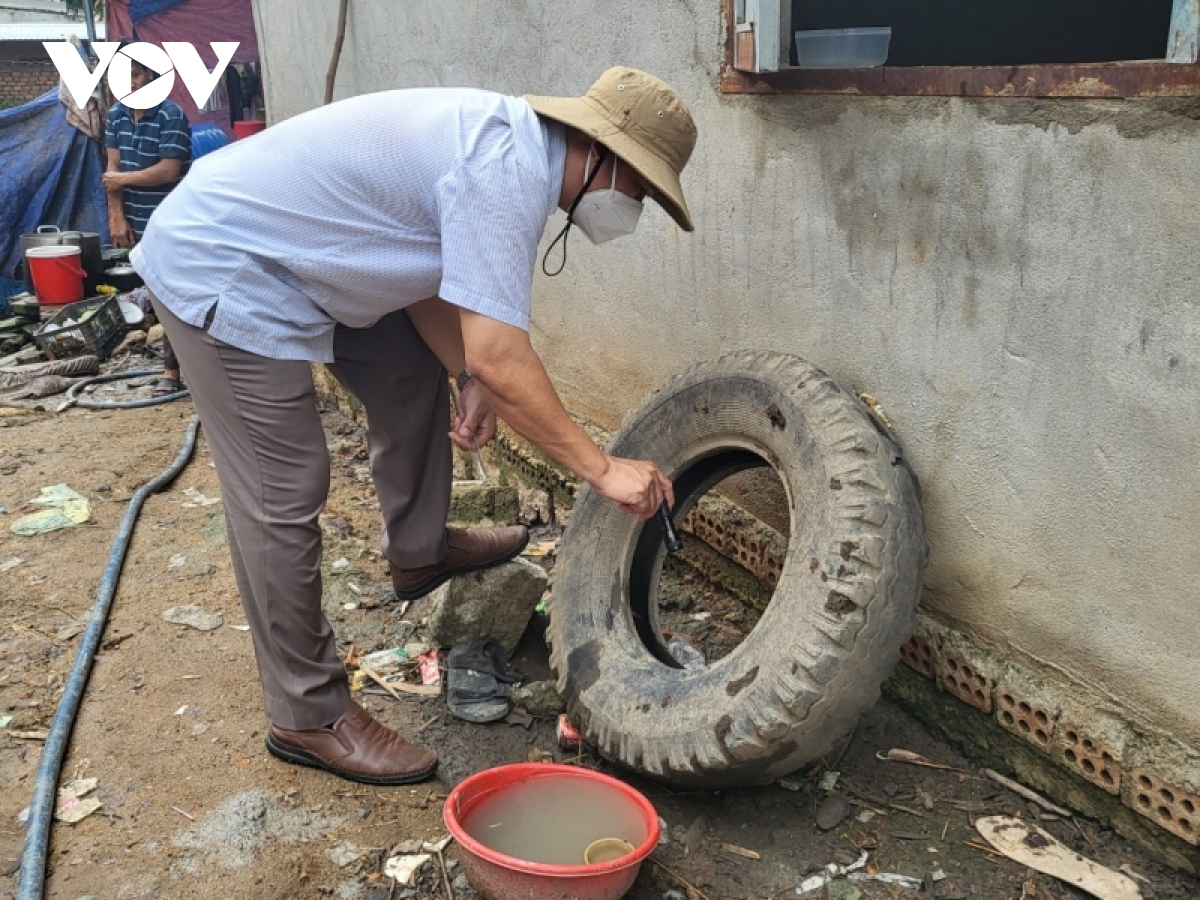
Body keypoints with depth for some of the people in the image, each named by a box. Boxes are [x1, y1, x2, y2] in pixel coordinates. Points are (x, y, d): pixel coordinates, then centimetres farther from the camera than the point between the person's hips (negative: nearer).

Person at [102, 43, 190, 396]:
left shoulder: (171, 116, -15)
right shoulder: (116, 115, 6)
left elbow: (168, 171, -20)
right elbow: (112, 169, 4)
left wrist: (123, 179, -9)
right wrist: (117, 217, -3)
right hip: (137, 221, 7)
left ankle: (173, 370, 3)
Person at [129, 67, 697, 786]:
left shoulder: (509, 139, 6)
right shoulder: (506, 173, -25)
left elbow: (421, 275, 11)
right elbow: (499, 356, -30)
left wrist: (472, 383, 0)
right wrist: (603, 469, -22)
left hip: (288, 259, 10)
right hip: (220, 274, -10)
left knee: (412, 373, 18)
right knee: (284, 498, -7)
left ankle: (418, 550, 33)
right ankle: (308, 716, 6)